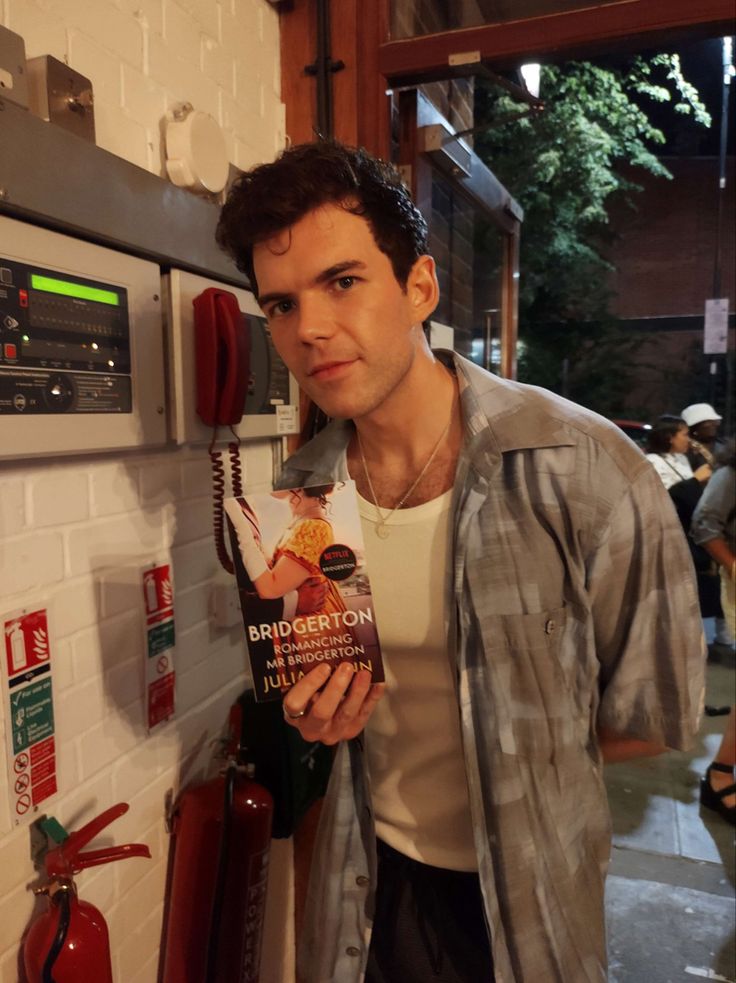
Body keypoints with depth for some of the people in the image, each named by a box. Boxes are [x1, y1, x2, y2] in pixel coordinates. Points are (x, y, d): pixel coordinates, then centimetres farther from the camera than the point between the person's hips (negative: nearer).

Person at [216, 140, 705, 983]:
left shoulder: (582, 470, -26)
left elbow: (654, 717, -13)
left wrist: (501, 755, -8)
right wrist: (311, 713, -15)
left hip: (524, 889, -2)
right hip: (368, 878, 3)